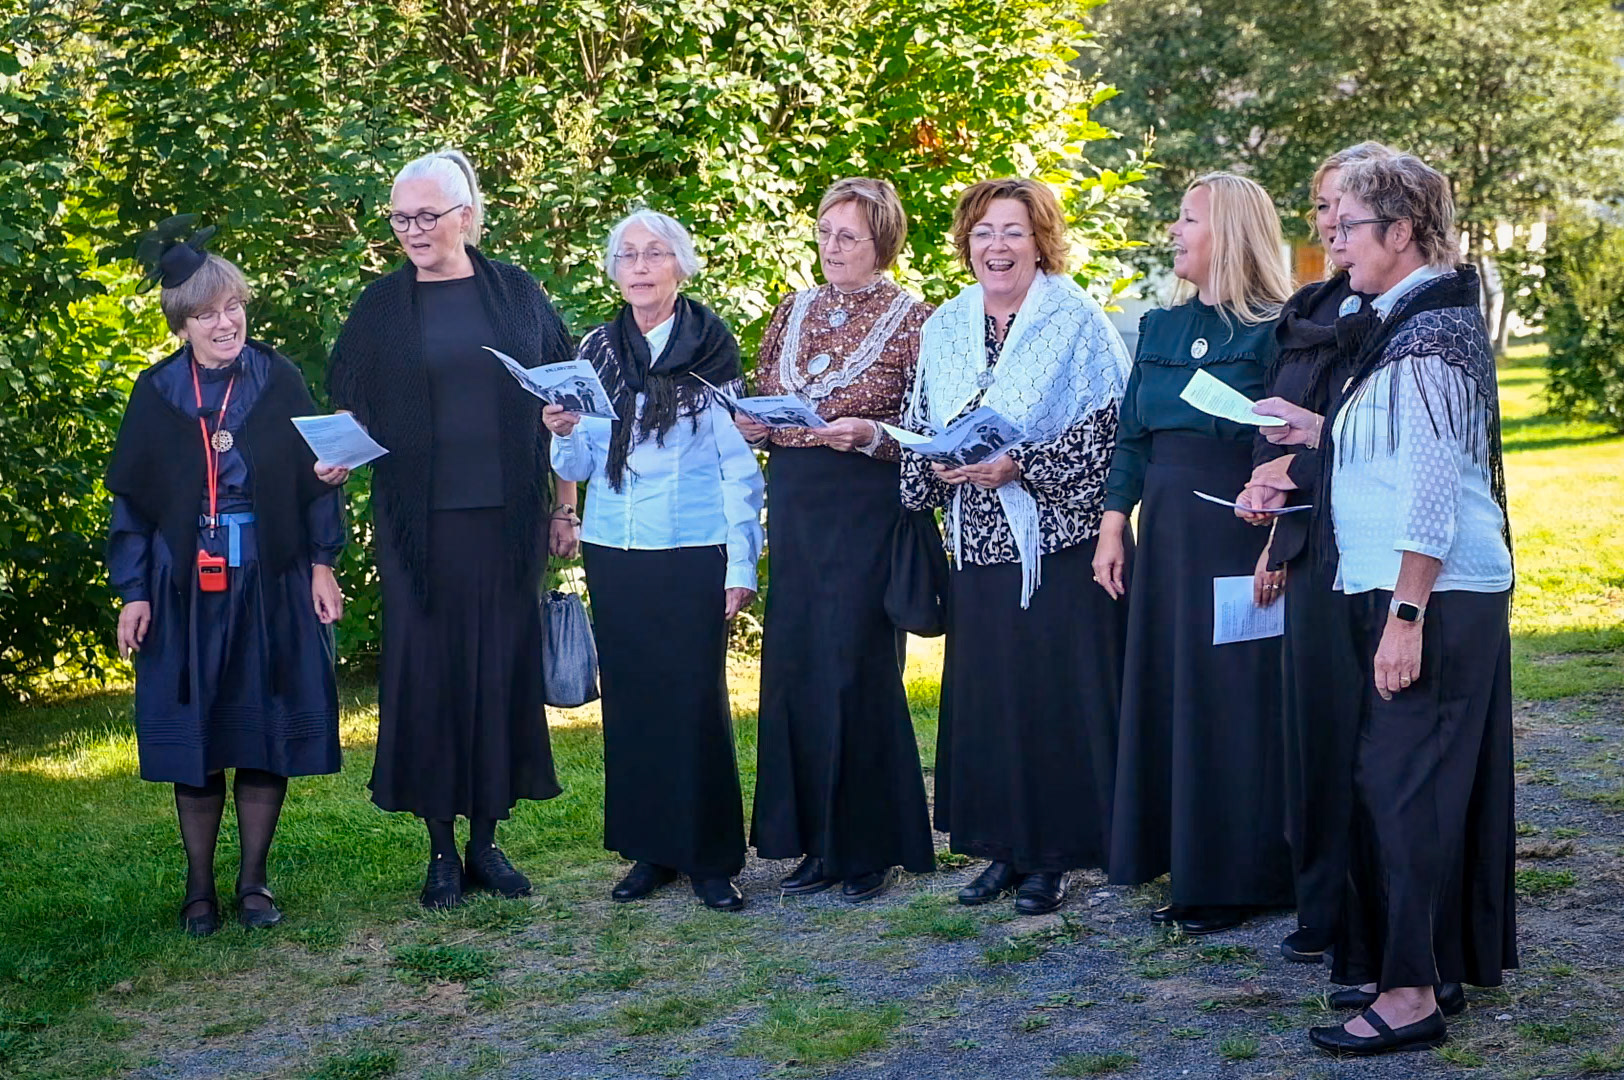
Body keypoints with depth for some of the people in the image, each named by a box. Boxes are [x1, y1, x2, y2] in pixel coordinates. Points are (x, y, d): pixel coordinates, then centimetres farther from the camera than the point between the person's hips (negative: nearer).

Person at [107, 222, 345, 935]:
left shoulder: (278, 380, 1)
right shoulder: (155, 395, 2)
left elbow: (317, 473, 5)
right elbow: (131, 500, 5)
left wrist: (322, 563, -2)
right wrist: (133, 594, 0)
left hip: (272, 586, 0)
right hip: (185, 590, 0)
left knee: (268, 736, 2)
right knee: (194, 741, 3)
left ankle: (254, 882, 14)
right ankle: (199, 889, 15)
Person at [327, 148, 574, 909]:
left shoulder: (516, 295, 5)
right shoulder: (382, 306, 5)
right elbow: (352, 408, 6)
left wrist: (564, 505, 6)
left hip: (507, 517, 1)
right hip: (420, 523, 0)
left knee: (502, 666, 3)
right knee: (427, 667, 0)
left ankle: (487, 840, 14)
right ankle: (441, 850, 9)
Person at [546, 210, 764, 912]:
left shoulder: (711, 349, -1)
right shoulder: (595, 353, 10)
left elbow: (740, 468, -1)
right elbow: (579, 467, 13)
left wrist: (741, 566, -5)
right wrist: (564, 433, -9)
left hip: (694, 556, -4)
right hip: (613, 555, 4)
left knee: (697, 699, -5)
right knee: (629, 697, 6)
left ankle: (711, 859, 5)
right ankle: (650, 851, 16)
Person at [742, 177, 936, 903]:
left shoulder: (910, 320, -3)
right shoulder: (795, 310, 13)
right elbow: (759, 403, 19)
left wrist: (869, 435, -23)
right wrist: (751, 424, -3)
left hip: (866, 512, -6)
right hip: (794, 510, 6)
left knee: (854, 671, -4)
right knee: (792, 668, 6)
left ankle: (869, 848, 9)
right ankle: (819, 843, 17)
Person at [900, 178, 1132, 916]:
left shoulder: (1077, 323, -5)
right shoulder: (944, 329, 11)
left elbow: (1114, 430, -13)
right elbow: (917, 433, 16)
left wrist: (1019, 467, -19)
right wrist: (939, 467, -6)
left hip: (1058, 544, -5)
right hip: (977, 548, 5)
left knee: (1057, 692, -2)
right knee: (983, 693, 7)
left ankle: (1052, 854, 9)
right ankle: (1003, 848, 18)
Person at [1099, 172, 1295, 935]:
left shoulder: (1273, 330, -6)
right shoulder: (1160, 328, 13)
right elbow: (1131, 438, 15)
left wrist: (1277, 548, -22)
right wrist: (1112, 528, 8)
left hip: (1241, 530, -7)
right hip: (1165, 530, 7)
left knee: (1237, 696, -2)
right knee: (1166, 694, 9)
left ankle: (1241, 878, 8)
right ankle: (1189, 871, 19)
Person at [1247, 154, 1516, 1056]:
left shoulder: (1428, 331, -16)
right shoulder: (1418, 321, 15)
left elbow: (1433, 481, -22)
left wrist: (1404, 615, -23)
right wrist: (1322, 433, 14)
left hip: (1433, 598, -10)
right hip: (1450, 598, 10)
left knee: (1403, 781, -7)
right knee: (1441, 781, 14)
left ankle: (1410, 994, -3)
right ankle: (1446, 963, 23)